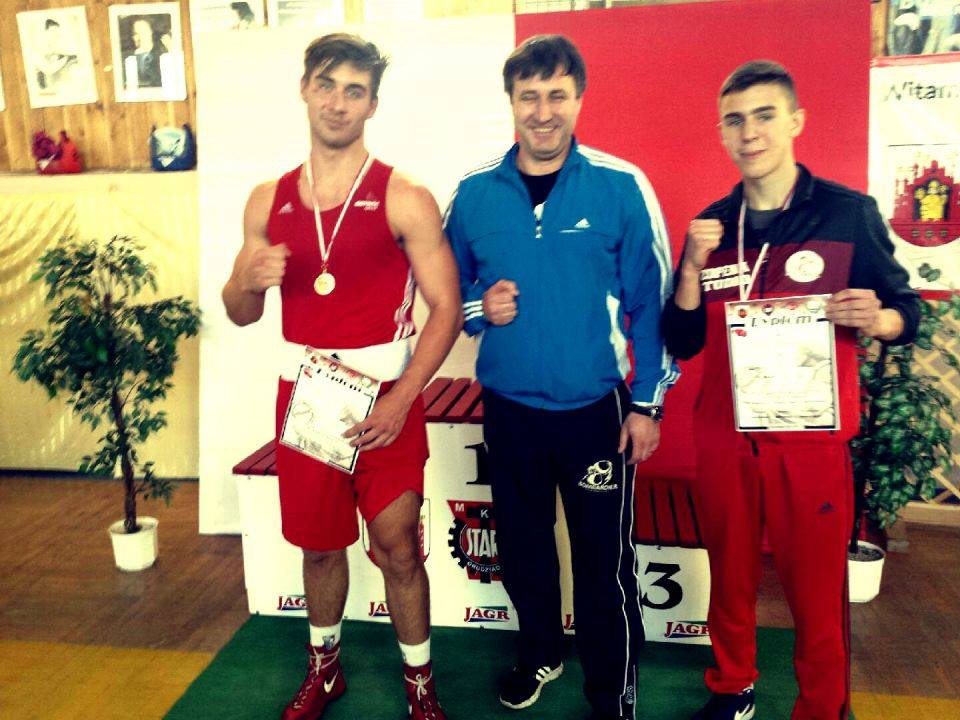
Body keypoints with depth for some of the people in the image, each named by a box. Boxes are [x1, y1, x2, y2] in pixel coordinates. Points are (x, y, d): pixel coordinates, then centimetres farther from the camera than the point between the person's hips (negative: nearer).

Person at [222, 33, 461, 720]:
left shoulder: (405, 199, -7)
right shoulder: (268, 201, 6)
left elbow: (446, 307, -10)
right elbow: (240, 314, 12)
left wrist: (401, 399, -20)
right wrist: (249, 282, -12)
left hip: (385, 398, -3)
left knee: (397, 547, 3)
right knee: (319, 542, 17)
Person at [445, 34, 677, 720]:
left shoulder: (622, 187, -8)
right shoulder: (474, 192, 0)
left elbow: (652, 300, -4)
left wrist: (647, 404, -6)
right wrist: (480, 306, -10)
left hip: (596, 407, -3)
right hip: (508, 406, 3)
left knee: (605, 560, 6)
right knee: (522, 544, 19)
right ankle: (540, 654, 45)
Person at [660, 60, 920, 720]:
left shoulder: (849, 213, -2)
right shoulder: (712, 225, 6)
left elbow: (908, 311, 3)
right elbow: (682, 344, 4)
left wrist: (875, 319, -19)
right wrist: (693, 268, -11)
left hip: (813, 442, -2)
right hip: (724, 439, 3)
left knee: (818, 597, 7)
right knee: (730, 582, 16)